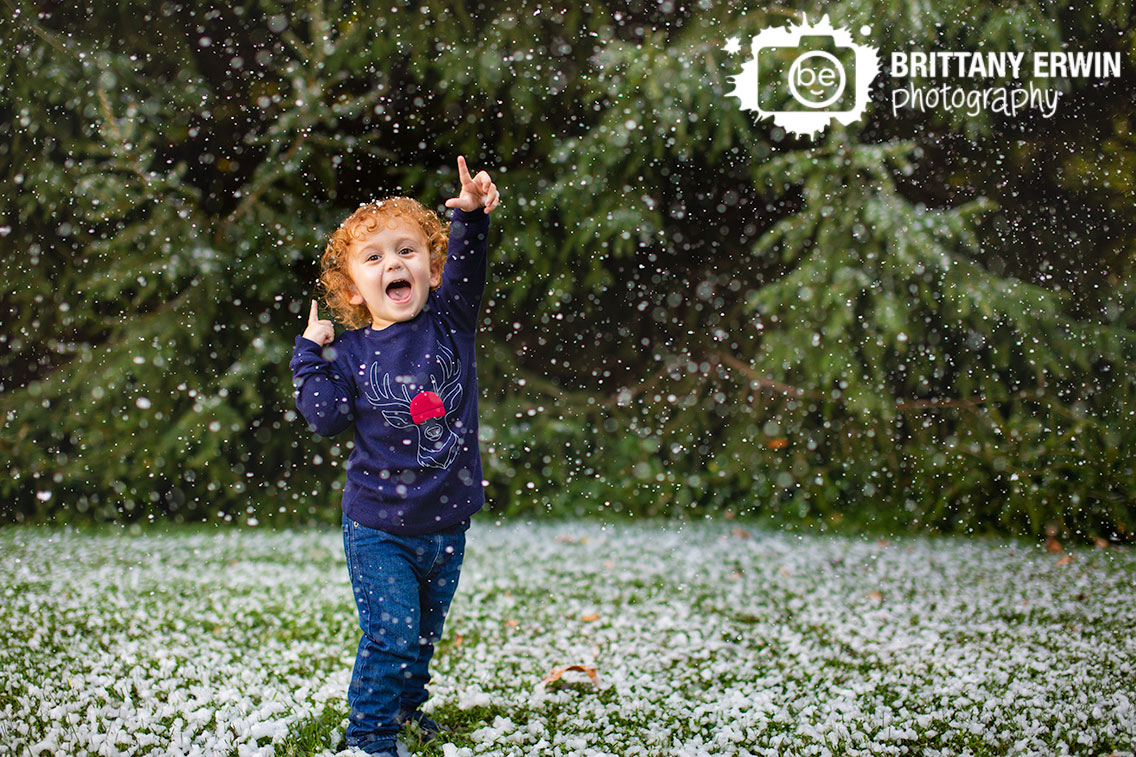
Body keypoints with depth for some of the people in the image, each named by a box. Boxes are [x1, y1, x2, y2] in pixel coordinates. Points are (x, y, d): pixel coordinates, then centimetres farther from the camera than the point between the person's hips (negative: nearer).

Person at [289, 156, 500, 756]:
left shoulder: (449, 322, -1)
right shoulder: (350, 352, -3)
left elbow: (466, 266, -18)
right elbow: (325, 419, -11)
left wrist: (471, 215, -36)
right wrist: (311, 353, -9)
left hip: (446, 522, 3)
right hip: (378, 527, -3)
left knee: (425, 633, 19)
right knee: (391, 634, -8)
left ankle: (406, 708, 41)